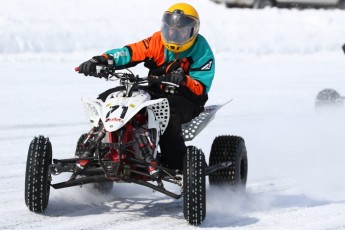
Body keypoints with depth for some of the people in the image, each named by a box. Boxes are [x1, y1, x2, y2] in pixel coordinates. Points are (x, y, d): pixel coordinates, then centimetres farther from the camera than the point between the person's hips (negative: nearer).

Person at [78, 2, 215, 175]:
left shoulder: (202, 52, -7)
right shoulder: (158, 41, 2)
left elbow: (201, 88, -15)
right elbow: (130, 53, -9)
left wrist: (184, 80, -37)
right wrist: (100, 60, -25)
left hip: (187, 99, -5)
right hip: (155, 93, 5)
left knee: (168, 111, -41)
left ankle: (175, 165, -37)